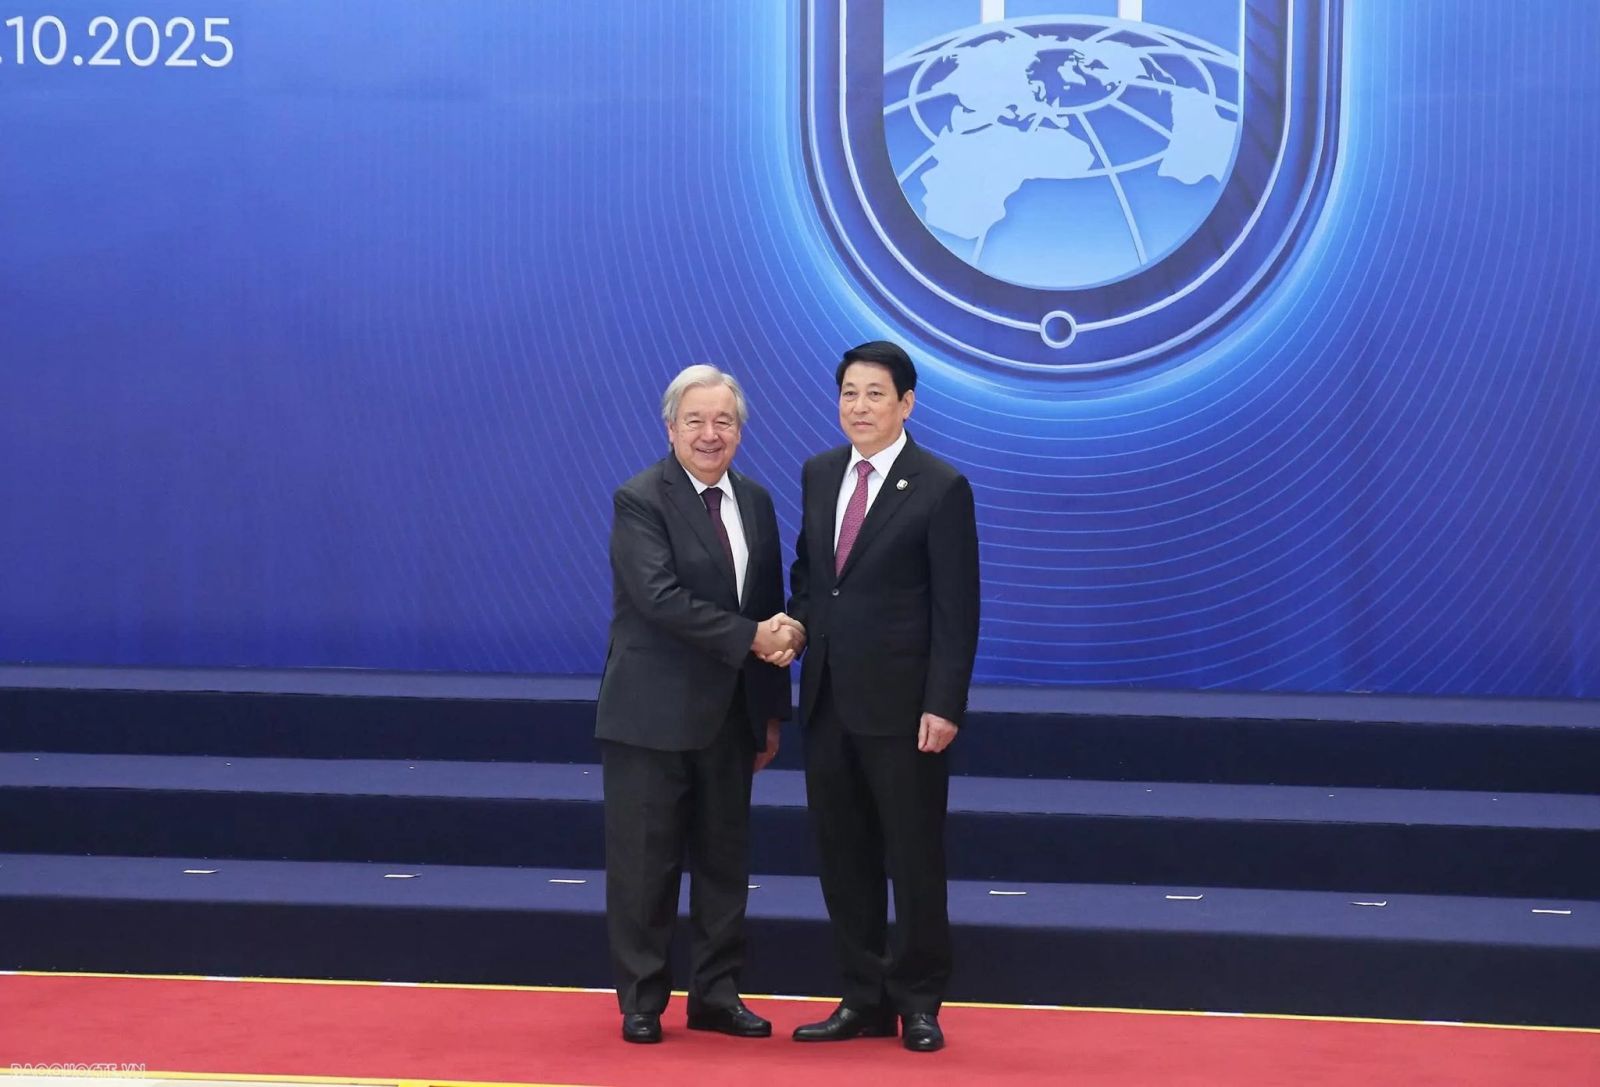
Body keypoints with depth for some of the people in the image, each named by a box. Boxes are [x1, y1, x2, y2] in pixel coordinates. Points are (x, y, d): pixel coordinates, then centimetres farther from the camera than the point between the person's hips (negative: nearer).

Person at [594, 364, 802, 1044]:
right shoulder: (640, 501, -10)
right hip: (653, 715, -6)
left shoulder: (755, 502, 9)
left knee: (724, 861, 11)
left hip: (731, 715, 6)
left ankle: (715, 995, 20)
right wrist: (751, 639, -23)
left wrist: (771, 710, 11)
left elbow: (769, 610, 13)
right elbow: (661, 598, -22)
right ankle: (641, 1002, 12)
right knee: (644, 865, 1)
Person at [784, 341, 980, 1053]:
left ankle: (918, 1003, 16)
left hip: (901, 706, -6)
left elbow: (957, 610, -11)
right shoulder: (819, 474, 9)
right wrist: (798, 621, 1)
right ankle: (865, 1000, 21)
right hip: (828, 699, 6)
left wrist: (944, 705, -16)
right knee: (843, 856, 11)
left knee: (914, 855, 4)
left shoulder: (941, 488, -9)